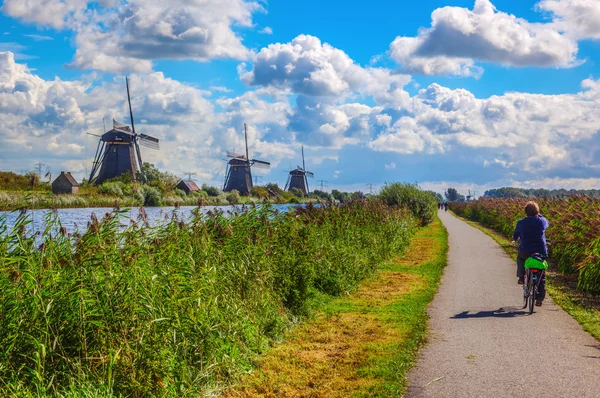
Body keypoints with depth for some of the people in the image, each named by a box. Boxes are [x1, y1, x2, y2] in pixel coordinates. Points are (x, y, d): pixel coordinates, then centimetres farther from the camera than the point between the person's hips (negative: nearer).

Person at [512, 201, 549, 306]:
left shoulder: (521, 223, -3)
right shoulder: (542, 221, -1)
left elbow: (515, 237, 11)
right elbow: (547, 224, 25)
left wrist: (517, 239, 35)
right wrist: (539, 215, 40)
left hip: (525, 252, -1)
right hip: (541, 253, 1)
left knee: (520, 258, 37)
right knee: (541, 277, 13)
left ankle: (521, 277, 23)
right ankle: (540, 299, 6)